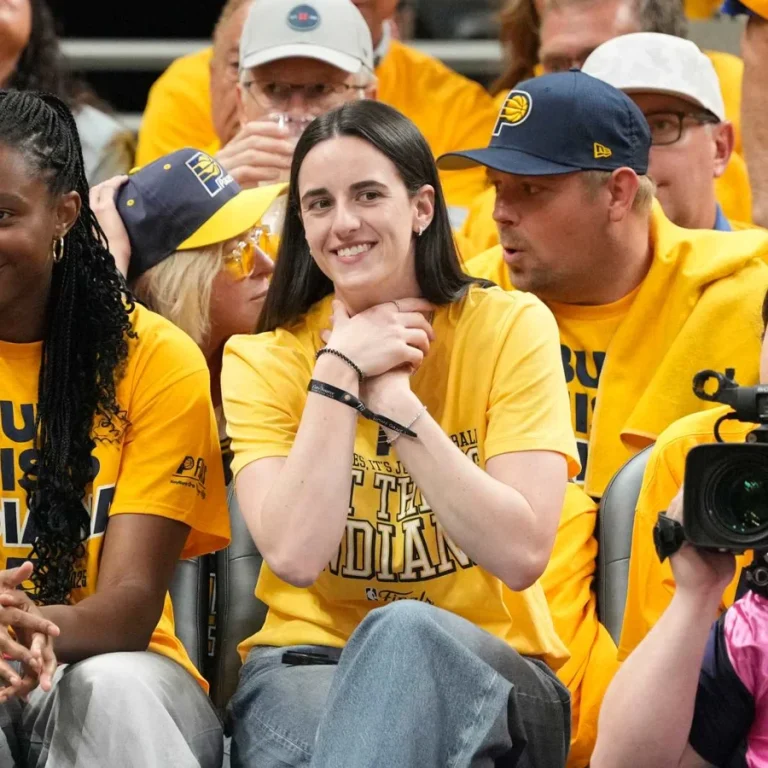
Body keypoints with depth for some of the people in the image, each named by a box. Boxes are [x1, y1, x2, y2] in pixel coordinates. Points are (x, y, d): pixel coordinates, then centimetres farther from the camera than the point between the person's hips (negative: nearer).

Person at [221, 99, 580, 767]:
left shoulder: (510, 327, -2)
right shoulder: (265, 360, 2)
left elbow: (521, 555, -13)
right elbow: (295, 556, -14)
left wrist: (393, 396, -14)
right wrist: (339, 371, -13)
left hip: (490, 672, 1)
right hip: (310, 660, 0)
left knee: (404, 630, -37)